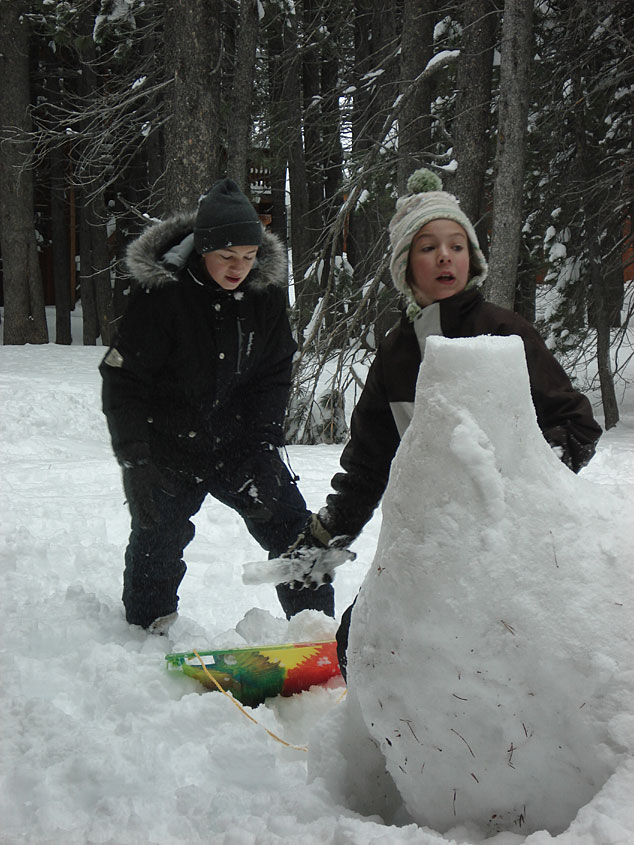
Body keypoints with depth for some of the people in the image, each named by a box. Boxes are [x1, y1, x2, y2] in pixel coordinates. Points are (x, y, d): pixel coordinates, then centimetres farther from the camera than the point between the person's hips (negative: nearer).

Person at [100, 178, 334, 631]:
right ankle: (147, 629, 31)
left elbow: (274, 377, 4)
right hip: (168, 448, -3)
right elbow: (123, 381, -14)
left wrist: (262, 449, -6)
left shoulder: (266, 292, -5)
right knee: (157, 542, 5)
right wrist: (136, 462, -19)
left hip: (240, 443, 3)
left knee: (292, 529, -1)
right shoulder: (160, 295, -18)